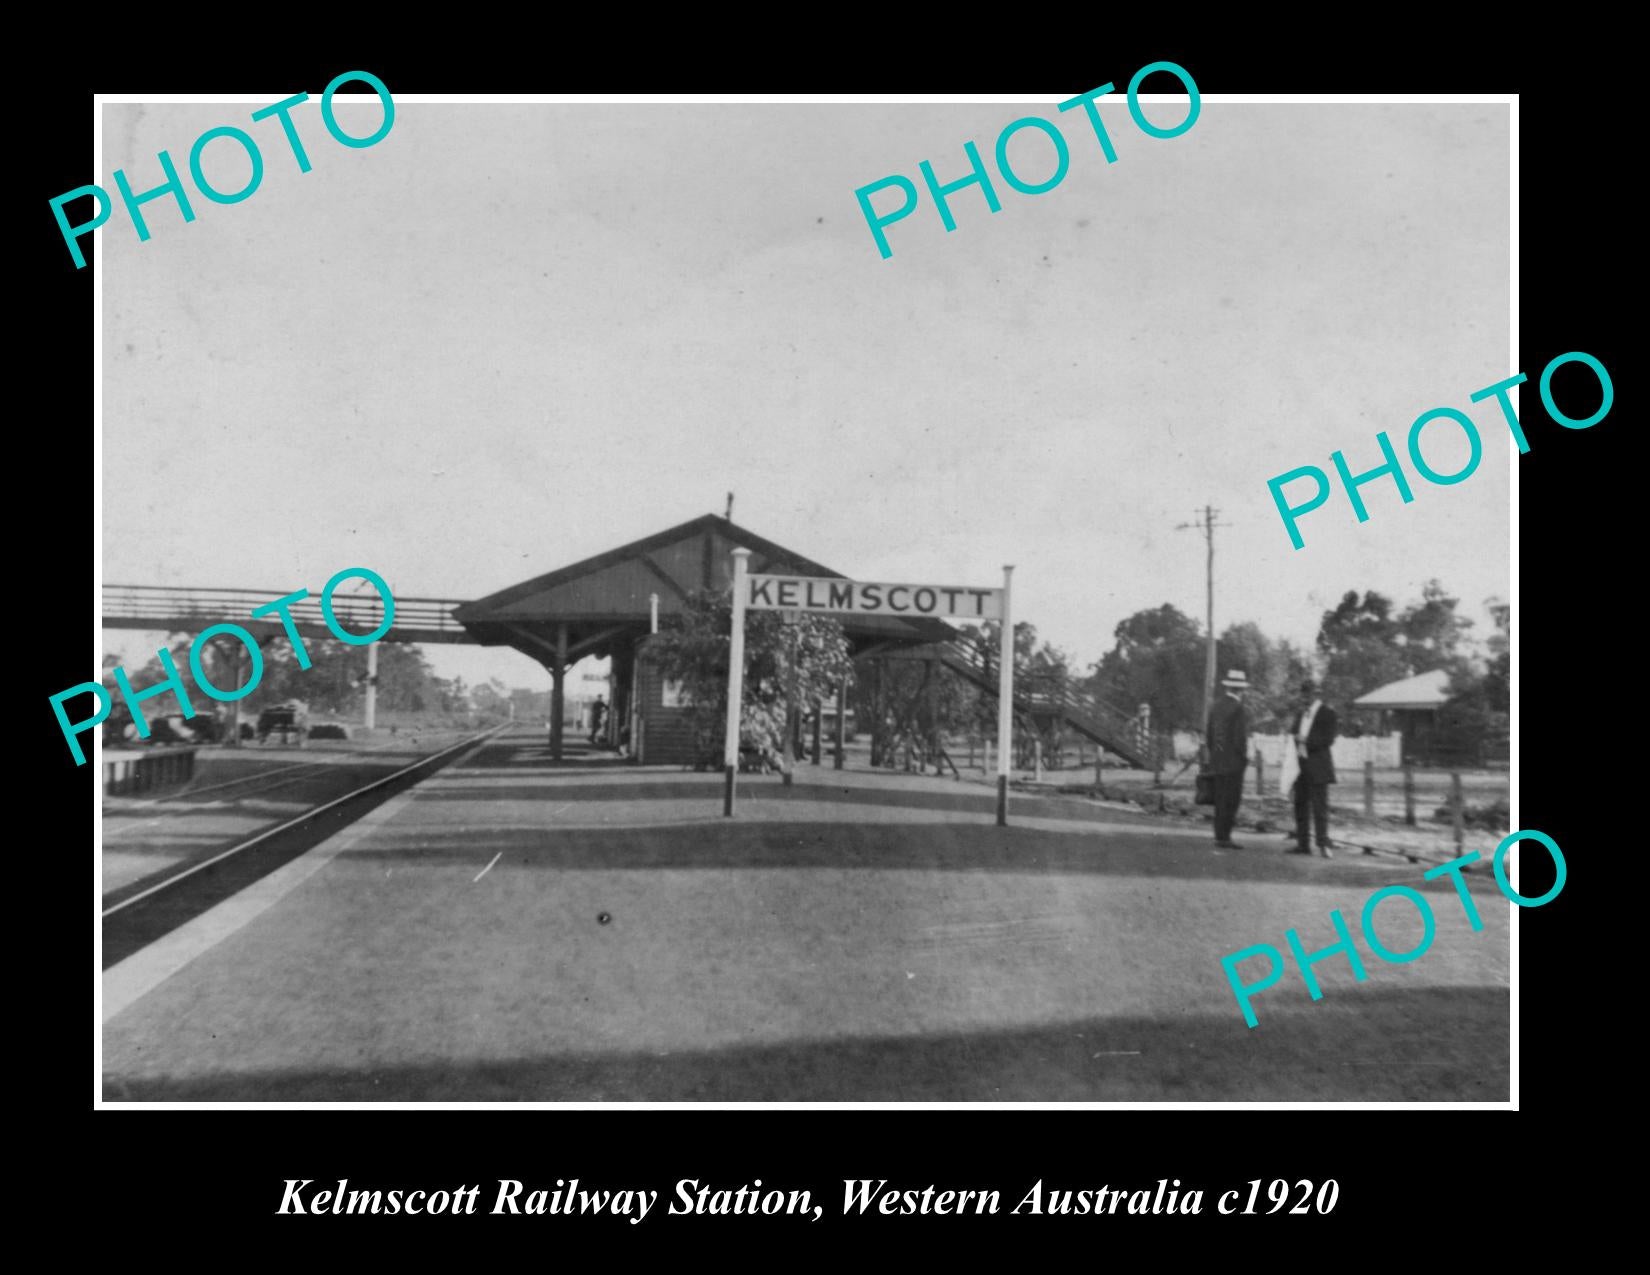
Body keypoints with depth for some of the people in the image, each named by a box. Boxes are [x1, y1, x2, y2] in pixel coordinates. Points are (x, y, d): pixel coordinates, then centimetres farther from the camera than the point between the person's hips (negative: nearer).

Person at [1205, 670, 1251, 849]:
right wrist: (1244, 757, -4)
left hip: (1217, 762, 7)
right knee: (1230, 801, -3)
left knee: (1220, 801, 12)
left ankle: (1220, 836, 16)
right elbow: (1239, 738, -18)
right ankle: (1224, 837, -4)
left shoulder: (1215, 706, 7)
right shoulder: (1237, 708, -16)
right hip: (1234, 762, -7)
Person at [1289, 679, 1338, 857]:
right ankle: (1302, 844, 14)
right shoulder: (1301, 713, 15)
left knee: (1319, 806, -7)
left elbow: (1328, 739, -12)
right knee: (1300, 804, 9)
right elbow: (1293, 732, 16)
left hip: (1318, 767, -7)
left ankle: (1323, 845, -5)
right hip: (1301, 765, 7)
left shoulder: (1327, 713, -7)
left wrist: (1305, 740, -17)